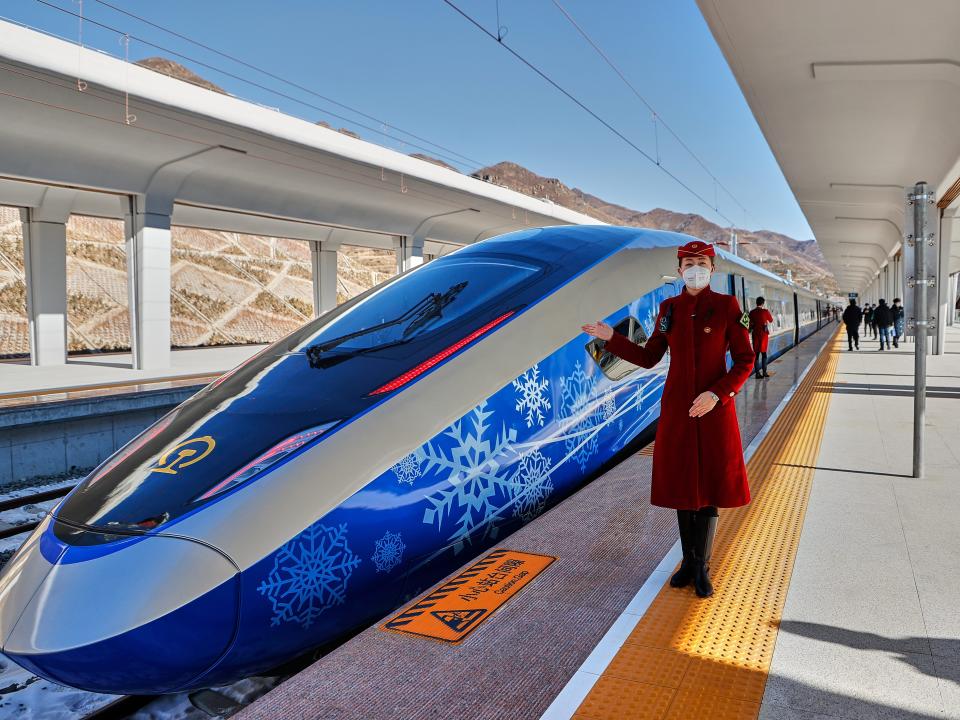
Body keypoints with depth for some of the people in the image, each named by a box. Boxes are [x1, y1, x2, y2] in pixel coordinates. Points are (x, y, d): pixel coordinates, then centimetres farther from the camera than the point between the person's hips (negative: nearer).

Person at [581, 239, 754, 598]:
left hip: (715, 407, -2)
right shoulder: (668, 308, 3)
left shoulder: (727, 306, -6)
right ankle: (688, 560, 24)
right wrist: (611, 337, -2)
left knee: (710, 486, 3)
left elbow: (745, 360, -6)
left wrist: (716, 394, -20)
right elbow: (648, 358, 8)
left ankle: (702, 567, 17)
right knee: (682, 484, 9)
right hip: (677, 407, 3)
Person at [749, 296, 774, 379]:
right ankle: (764, 372, 7)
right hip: (764, 333, -2)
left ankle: (757, 373, 1)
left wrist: (750, 332, 13)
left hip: (755, 334, 2)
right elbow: (771, 321, 8)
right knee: (764, 353, 9)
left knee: (756, 353, 4)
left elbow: (750, 324, 1)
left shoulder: (752, 312, -1)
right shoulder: (765, 311, -7)